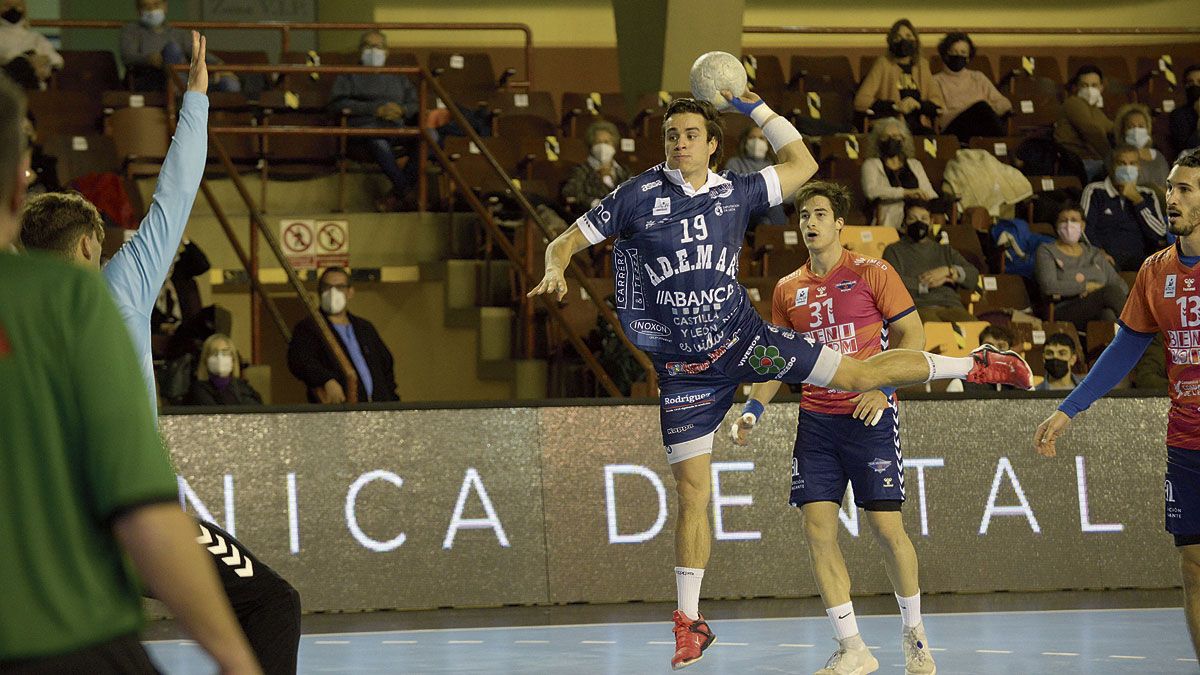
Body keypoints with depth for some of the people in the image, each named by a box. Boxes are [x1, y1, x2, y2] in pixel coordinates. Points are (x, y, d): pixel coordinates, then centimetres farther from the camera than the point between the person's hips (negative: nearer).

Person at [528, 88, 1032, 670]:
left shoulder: (734, 192, -2)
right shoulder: (637, 196, -7)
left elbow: (802, 165, 10)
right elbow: (566, 242, -3)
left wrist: (756, 109, 1)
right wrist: (555, 274, -26)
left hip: (743, 338, 1)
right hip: (682, 370, -1)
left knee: (857, 373, -3)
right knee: (692, 492, -1)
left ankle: (973, 365, 19)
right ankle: (690, 622, 10)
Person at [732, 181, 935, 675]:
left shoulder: (872, 274, -2)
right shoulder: (787, 290, 12)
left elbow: (912, 334, -3)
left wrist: (882, 389, -14)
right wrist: (753, 409, 5)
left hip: (869, 416, -4)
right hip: (816, 420, 4)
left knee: (886, 525, -6)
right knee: (817, 527, -6)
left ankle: (913, 633, 16)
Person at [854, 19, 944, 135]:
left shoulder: (921, 64, 17)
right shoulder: (883, 64, 5)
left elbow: (938, 103, 14)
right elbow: (860, 101, -4)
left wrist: (918, 105, -8)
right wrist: (895, 106, -14)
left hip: (919, 127, 3)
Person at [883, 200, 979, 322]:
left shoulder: (946, 251, 31)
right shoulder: (894, 251, 20)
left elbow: (973, 276, 18)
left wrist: (948, 271, 0)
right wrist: (927, 284, 2)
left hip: (951, 306, 3)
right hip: (918, 307, -3)